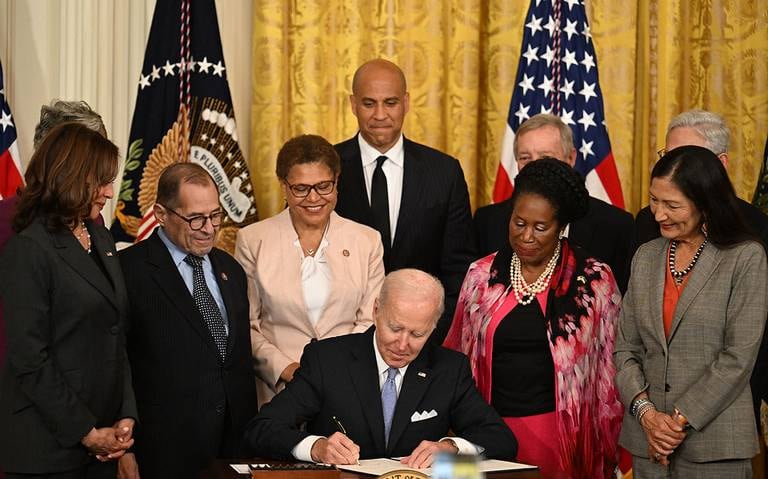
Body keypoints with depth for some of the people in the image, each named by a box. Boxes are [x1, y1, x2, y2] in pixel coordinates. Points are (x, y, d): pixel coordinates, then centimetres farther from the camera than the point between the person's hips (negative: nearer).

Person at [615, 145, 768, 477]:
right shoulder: (646, 257, 9)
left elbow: (739, 357, -10)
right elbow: (625, 348, 8)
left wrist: (680, 421, -11)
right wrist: (646, 414, -7)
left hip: (715, 444, -4)